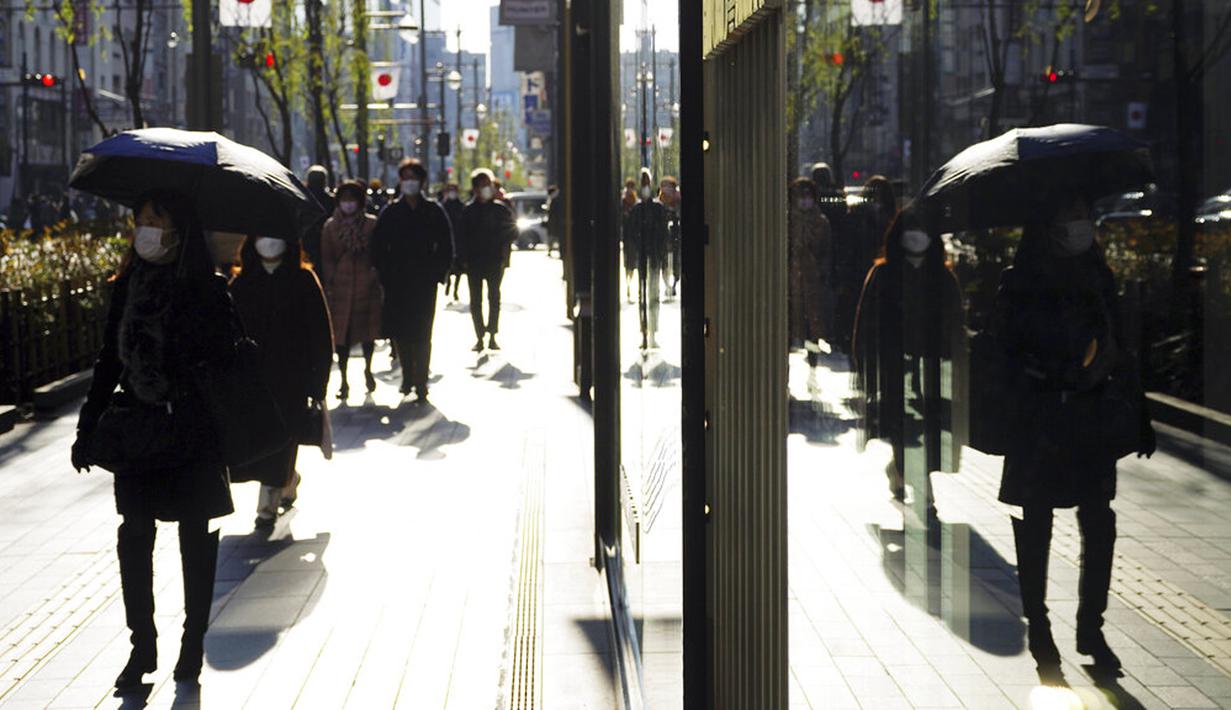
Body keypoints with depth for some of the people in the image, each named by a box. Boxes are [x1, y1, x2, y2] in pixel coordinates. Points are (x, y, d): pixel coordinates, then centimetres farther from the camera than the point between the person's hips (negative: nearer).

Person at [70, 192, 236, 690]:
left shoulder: (208, 291, -8)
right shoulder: (128, 286, 6)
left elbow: (222, 364, -9)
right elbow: (109, 361, 11)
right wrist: (89, 429, 10)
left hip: (194, 433, -4)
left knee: (196, 537, 7)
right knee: (134, 536, 2)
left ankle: (193, 644, 19)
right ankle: (142, 646, 12)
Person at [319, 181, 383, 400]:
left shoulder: (371, 224, 1)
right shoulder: (330, 226, 5)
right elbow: (326, 258, 6)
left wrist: (376, 276, -3)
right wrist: (328, 285, 0)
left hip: (366, 286, 0)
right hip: (340, 287, 0)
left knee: (368, 328, 8)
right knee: (341, 333, -1)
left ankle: (368, 370, 32)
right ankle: (344, 381, 5)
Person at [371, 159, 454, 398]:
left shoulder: (434, 211, 4)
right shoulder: (391, 212, 7)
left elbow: (446, 247, 6)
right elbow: (378, 246, 8)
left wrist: (437, 274, -3)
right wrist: (385, 275, -1)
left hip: (425, 282, -2)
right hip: (396, 284, 2)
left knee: (422, 333, -5)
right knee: (401, 333, 3)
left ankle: (420, 380, 0)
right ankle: (408, 376, 17)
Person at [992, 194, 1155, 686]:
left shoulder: (1096, 280, 10)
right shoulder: (1020, 286, -4)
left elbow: (1120, 349, 15)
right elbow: (1002, 351, -7)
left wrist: (1138, 414, 13)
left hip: (1094, 420, 4)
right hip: (1039, 423, -4)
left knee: (1099, 526, 3)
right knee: (1035, 528, 3)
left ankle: (1091, 627, 16)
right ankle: (1038, 631, 14)